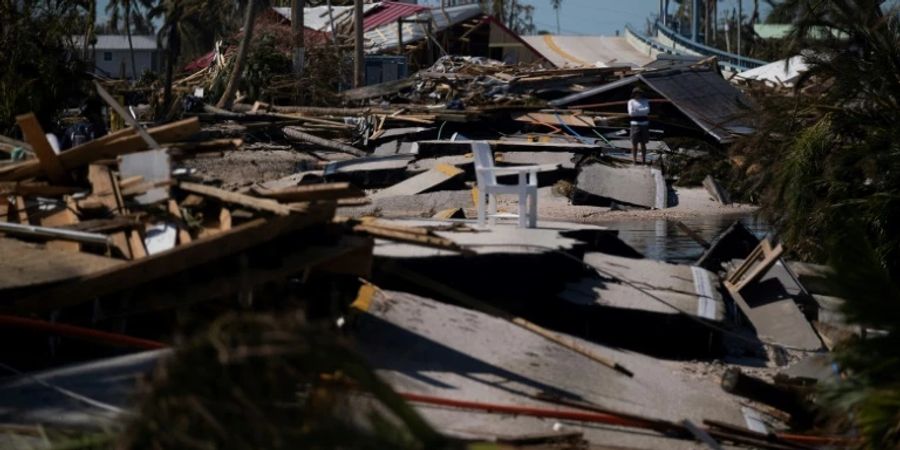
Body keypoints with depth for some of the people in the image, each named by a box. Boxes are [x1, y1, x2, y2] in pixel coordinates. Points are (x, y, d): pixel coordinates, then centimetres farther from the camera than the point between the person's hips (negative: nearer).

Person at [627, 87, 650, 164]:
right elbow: (631, 112, -8)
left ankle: (644, 159, 7)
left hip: (644, 124, 2)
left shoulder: (645, 101, 12)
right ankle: (634, 159, 0)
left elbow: (647, 110, -5)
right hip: (635, 124, -2)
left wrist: (637, 111, -10)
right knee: (634, 143, -3)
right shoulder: (631, 102, 5)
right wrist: (642, 112, -4)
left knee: (643, 143, 4)